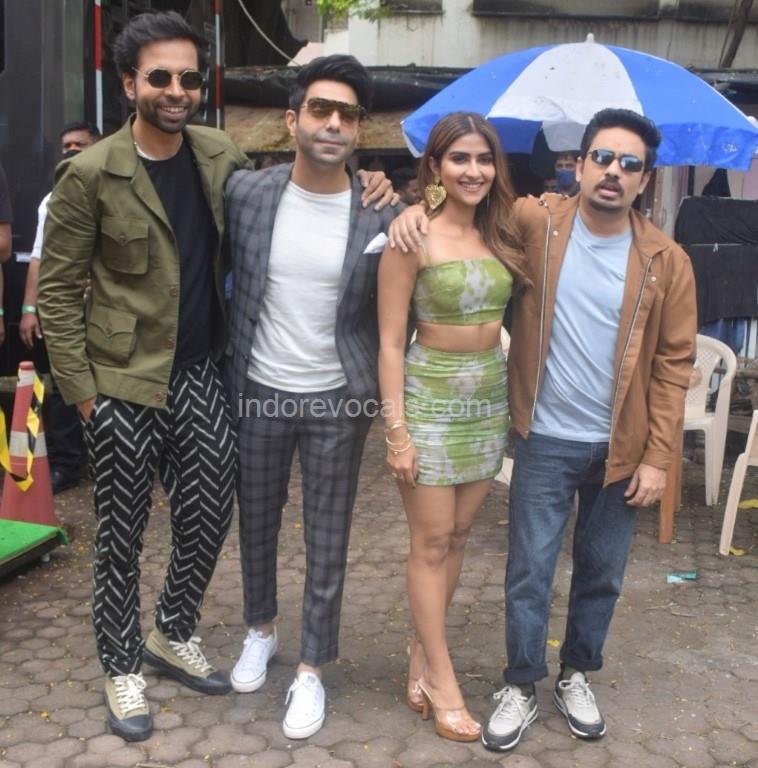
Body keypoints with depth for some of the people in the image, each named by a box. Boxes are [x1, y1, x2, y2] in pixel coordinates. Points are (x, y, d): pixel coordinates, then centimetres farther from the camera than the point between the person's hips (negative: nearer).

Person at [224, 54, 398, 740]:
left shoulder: (381, 215, -8)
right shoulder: (245, 193, -7)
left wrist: (382, 390, 0)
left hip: (338, 401, -1)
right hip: (258, 392, 2)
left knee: (328, 542, 8)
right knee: (256, 523, 18)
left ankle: (312, 670, 25)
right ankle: (261, 630, 42)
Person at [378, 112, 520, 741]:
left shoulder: (498, 235, 5)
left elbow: (505, 316, 9)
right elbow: (390, 343, -12)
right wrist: (397, 430, -15)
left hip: (490, 399, 6)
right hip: (431, 399, -6)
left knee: (457, 537, 13)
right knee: (432, 544, 4)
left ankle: (422, 655, 28)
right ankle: (442, 681, 17)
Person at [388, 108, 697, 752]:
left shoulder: (666, 261, -5)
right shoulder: (535, 223, -7)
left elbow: (673, 365, -3)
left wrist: (657, 457, -6)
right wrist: (419, 208, -14)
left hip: (623, 449, 1)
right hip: (545, 441, -1)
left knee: (602, 574, 16)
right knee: (530, 572, 6)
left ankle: (577, 676, 38)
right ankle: (521, 688, 26)